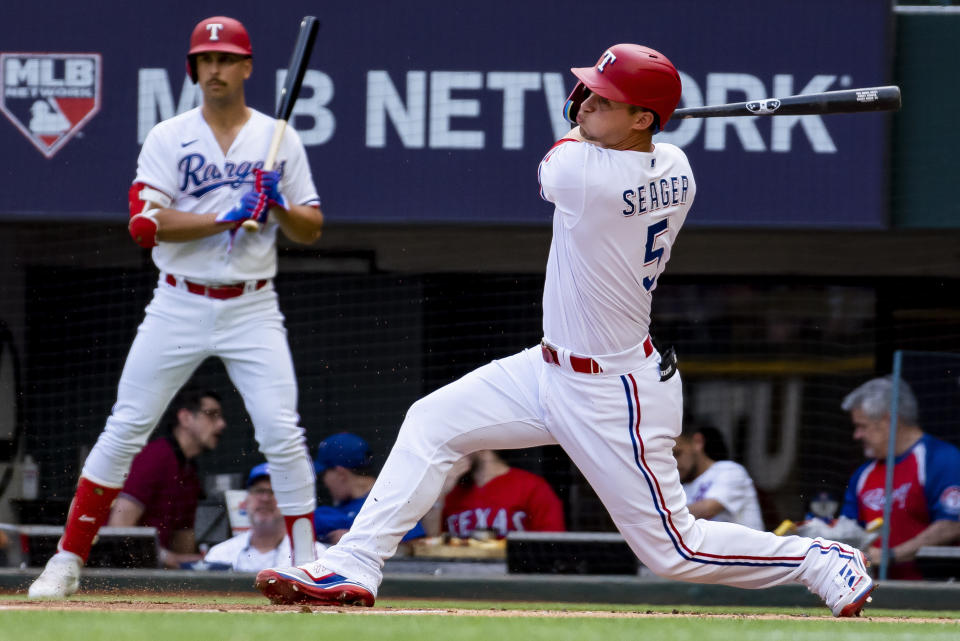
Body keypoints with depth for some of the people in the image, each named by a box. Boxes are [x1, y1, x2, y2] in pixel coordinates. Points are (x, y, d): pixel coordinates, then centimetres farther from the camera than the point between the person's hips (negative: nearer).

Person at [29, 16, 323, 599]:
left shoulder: (279, 140, 5)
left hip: (252, 309, 1)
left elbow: (312, 230, 7)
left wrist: (278, 207, -14)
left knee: (282, 434, -9)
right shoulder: (168, 138, 0)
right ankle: (68, 561, 5)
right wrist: (226, 218, -20)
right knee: (125, 430, -1)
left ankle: (309, 566, 1)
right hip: (179, 305, 0)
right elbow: (146, 223, -12)